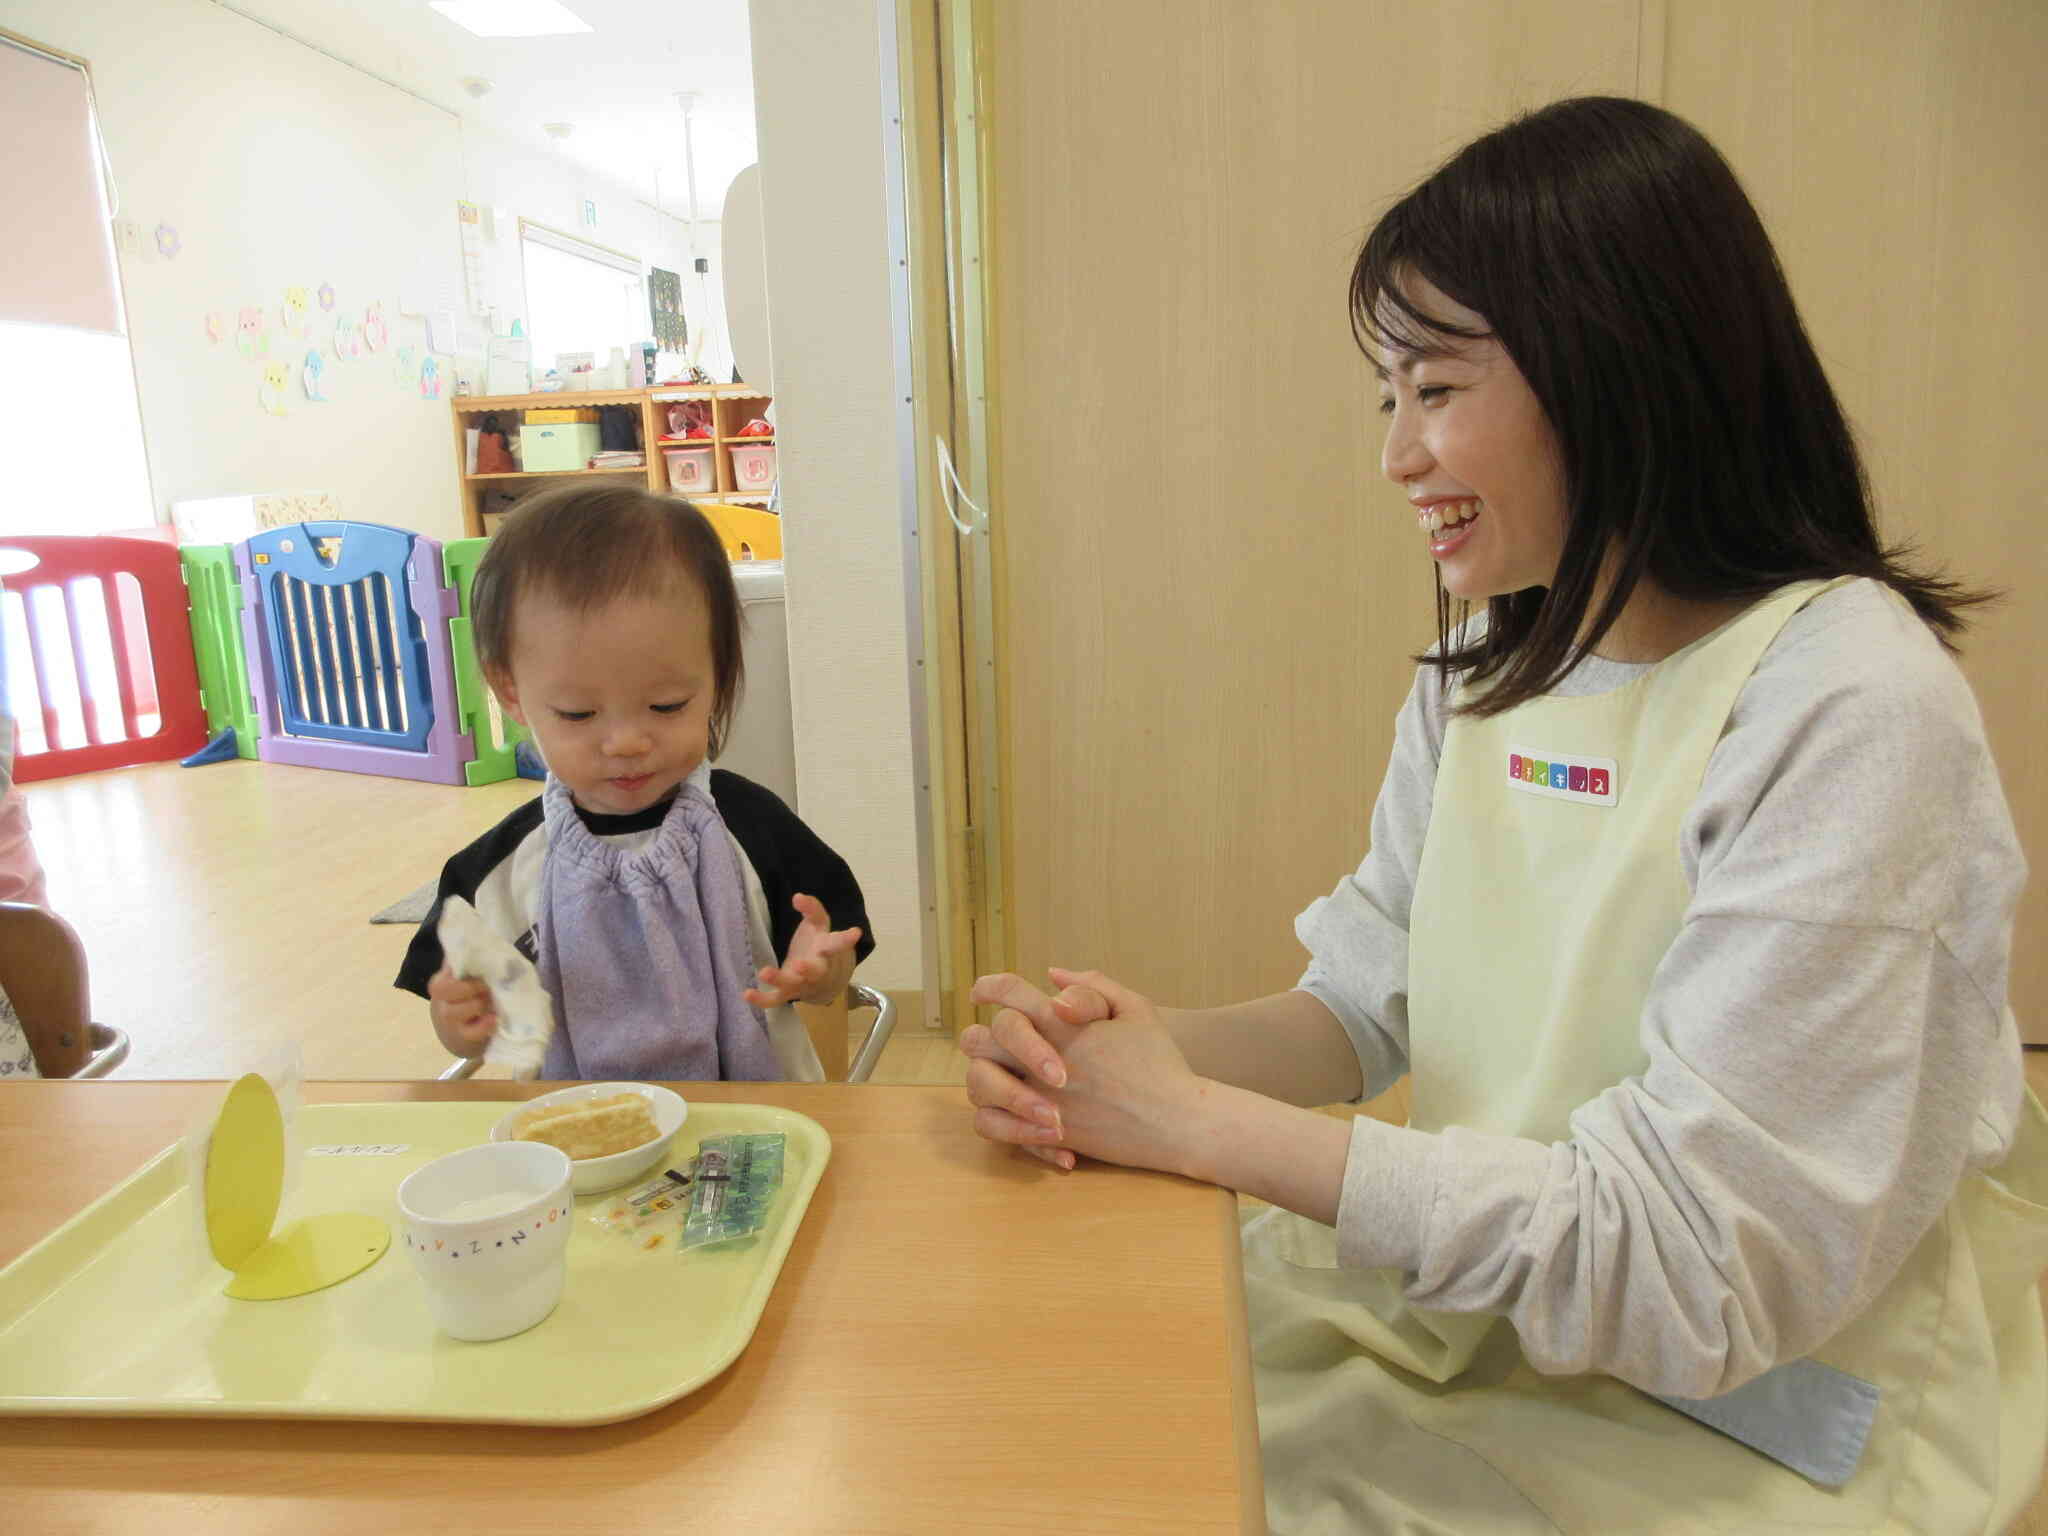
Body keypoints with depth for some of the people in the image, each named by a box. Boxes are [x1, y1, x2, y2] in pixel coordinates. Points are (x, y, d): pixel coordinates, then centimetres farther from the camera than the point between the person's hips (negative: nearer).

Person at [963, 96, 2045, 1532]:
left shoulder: (1849, 710, -23)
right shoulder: (1485, 663, 0)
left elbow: (1686, 1265, -25)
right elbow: (1371, 1003, 0)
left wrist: (1192, 1120, -23)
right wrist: (1147, 1044, -20)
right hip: (1480, 1307, 6)